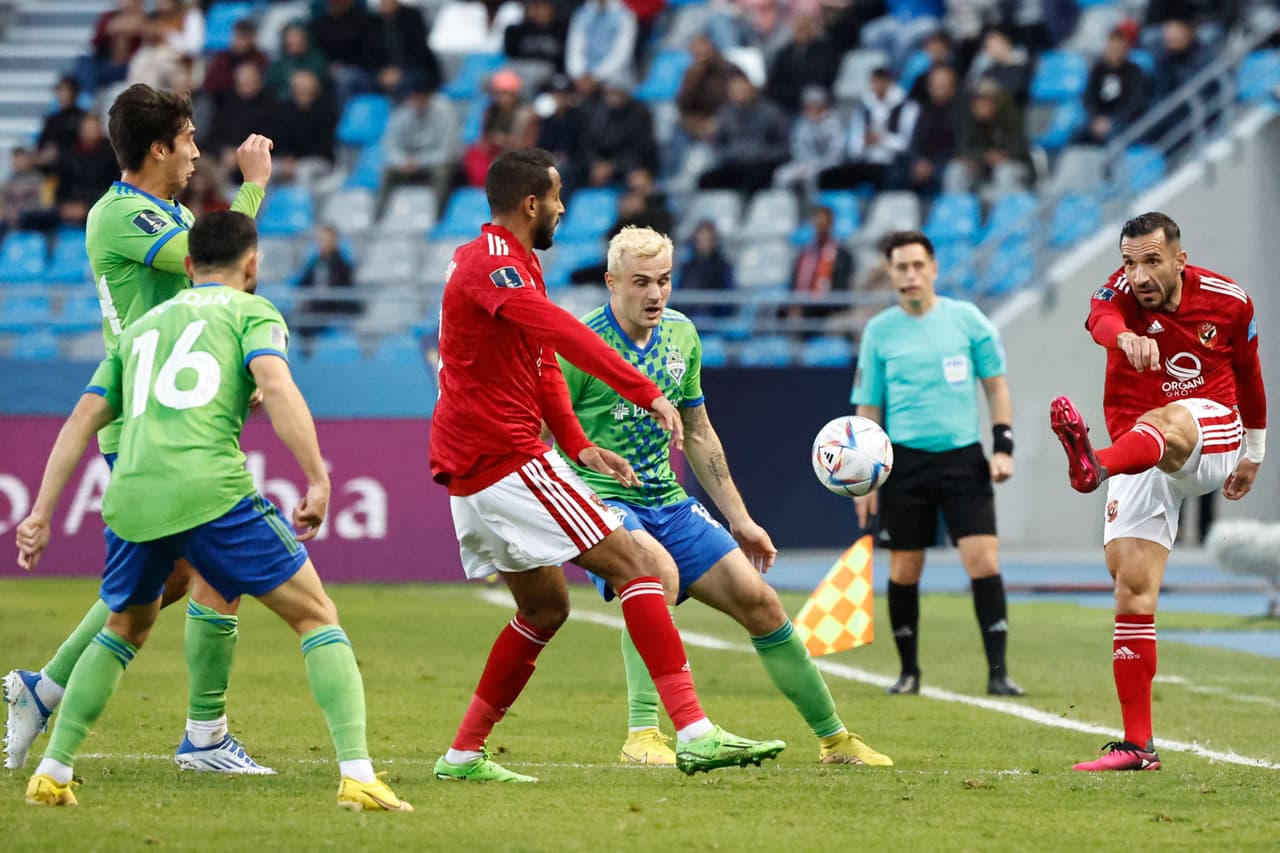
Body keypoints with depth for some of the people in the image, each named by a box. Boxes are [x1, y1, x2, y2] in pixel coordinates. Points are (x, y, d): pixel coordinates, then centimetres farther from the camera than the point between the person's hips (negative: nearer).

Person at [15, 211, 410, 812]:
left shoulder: (140, 328, 29)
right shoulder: (250, 311, 15)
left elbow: (83, 419, 20)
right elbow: (276, 385, -5)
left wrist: (42, 513, 18)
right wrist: (318, 480, -10)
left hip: (130, 496, 5)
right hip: (210, 488, -5)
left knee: (125, 629, 30)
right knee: (316, 618, 5)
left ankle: (52, 772, 23)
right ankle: (357, 773, -9)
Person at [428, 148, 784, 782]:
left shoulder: (514, 263, 20)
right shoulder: (490, 263, -15)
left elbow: (541, 364, 24)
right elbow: (563, 333, -30)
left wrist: (579, 447, 12)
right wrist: (645, 393, -37)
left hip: (473, 467, 11)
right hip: (506, 459, -11)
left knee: (545, 607, 18)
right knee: (632, 563, -12)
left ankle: (463, 755, 18)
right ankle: (694, 733, -20)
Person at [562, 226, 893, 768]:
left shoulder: (681, 335, 7)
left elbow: (698, 433, 18)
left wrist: (738, 518, 19)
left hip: (666, 500, 7)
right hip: (598, 497, -6)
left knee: (758, 600, 1)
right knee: (658, 569, -37)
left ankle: (833, 738, 16)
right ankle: (642, 734, -33)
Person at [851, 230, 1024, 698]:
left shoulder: (966, 318, 3)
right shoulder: (879, 331, 3)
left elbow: (996, 384, 10)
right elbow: (868, 409, 7)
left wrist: (1003, 446, 0)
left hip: (964, 458, 0)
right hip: (905, 461, 1)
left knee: (984, 561, -12)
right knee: (904, 571, 3)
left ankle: (997, 672, -9)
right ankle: (908, 671, 19)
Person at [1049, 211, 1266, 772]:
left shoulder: (1228, 301, -3)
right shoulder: (1122, 291, -8)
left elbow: (1248, 372, 16)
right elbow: (1100, 320, -34)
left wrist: (1254, 451, 26)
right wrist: (1125, 337, -59)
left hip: (1214, 438, -2)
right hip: (1140, 455, 2)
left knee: (1165, 421, -38)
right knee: (1132, 588, -9)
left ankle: (1094, 467, -73)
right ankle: (1138, 745, -5)